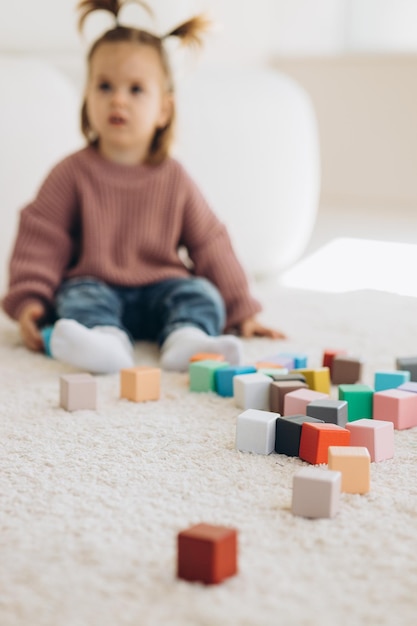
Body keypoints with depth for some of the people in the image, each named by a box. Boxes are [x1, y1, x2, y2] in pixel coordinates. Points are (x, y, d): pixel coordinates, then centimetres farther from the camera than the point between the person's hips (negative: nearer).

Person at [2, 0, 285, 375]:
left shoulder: (174, 179, 6)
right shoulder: (73, 174, 0)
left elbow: (210, 245, 10)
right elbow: (40, 240, -1)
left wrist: (241, 311, 8)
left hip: (159, 291, 2)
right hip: (94, 286, -2)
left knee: (201, 292, -22)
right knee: (80, 298, -31)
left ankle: (186, 340, -50)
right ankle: (108, 343, -59)